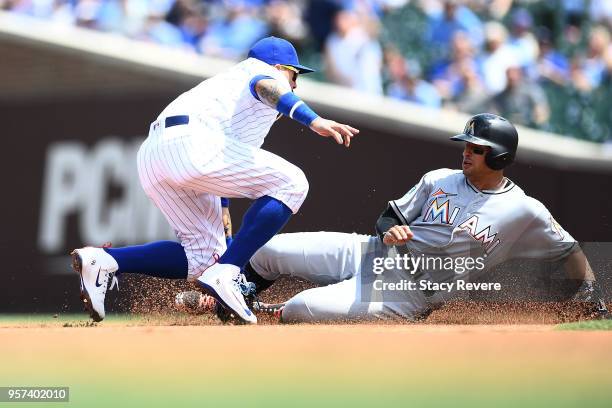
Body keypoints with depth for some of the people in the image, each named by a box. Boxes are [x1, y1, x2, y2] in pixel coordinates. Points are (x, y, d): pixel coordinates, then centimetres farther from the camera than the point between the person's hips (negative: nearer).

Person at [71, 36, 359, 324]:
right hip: (190, 144, -9)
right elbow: (265, 86, -12)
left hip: (150, 157, 9)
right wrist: (313, 121, -27)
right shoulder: (264, 71, 17)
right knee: (292, 184, -4)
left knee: (204, 256, 15)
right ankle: (225, 274, -14)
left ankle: (102, 261, 1)